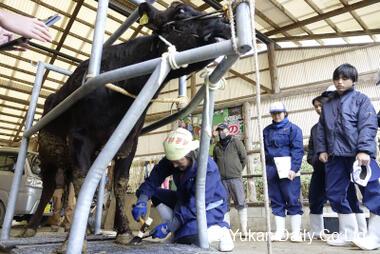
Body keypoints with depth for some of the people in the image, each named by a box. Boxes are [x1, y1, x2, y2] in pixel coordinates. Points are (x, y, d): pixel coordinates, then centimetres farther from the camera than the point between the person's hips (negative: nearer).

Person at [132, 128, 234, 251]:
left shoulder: (207, 168, -32)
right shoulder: (172, 159, -14)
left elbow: (196, 206, -33)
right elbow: (153, 178, -16)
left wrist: (168, 226, -32)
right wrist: (142, 201, -33)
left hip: (208, 207, -6)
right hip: (186, 200, 7)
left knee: (187, 237, -31)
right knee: (155, 193, -10)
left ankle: (221, 230, -2)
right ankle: (177, 233, -2)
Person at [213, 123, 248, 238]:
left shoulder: (236, 142, 4)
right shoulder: (217, 146, 16)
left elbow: (244, 158, 5)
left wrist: (238, 170, 8)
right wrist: (219, 172, 11)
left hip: (235, 178, -4)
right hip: (222, 180, 4)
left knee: (240, 203, -5)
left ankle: (244, 229, 1)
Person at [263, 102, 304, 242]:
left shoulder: (293, 128, 3)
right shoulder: (267, 130, 16)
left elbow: (297, 150, -6)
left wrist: (294, 168, -16)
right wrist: (266, 168, 12)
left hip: (288, 168, -4)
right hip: (272, 169, 4)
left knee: (293, 200, -3)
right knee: (276, 201, 6)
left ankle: (296, 233, 6)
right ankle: (279, 232, 13)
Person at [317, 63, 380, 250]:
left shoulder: (361, 99, 5)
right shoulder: (328, 104, 20)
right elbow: (321, 129, 19)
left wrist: (364, 150, -18)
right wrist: (322, 150, 8)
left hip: (359, 154, -5)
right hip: (335, 156, 5)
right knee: (335, 193, 6)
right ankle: (348, 234, 18)